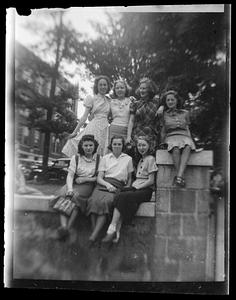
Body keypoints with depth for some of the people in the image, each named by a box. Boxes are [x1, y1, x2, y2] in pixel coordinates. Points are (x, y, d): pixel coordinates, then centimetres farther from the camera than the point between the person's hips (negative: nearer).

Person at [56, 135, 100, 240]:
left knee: (76, 196, -32)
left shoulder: (98, 158, 4)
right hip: (74, 183, 2)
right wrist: (70, 188, -22)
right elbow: (70, 175, -3)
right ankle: (63, 226, -40)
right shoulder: (75, 158, 7)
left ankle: (68, 227, -33)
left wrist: (85, 179, -9)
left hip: (88, 185, -2)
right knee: (63, 195, -29)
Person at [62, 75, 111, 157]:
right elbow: (84, 117, 2)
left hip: (105, 129, 4)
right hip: (94, 127, -3)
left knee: (101, 154, -1)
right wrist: (75, 131, -1)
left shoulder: (109, 100, 13)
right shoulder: (92, 99, 3)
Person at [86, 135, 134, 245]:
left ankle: (94, 236, -36)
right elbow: (99, 178, 10)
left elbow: (129, 179, 20)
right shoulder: (105, 158, 18)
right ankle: (94, 231, -31)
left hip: (118, 187, -2)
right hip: (103, 184, 2)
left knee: (106, 201, -34)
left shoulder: (128, 159, 17)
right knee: (94, 200, -32)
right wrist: (107, 185, -10)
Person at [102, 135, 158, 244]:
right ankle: (116, 232, -32)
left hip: (146, 190, -6)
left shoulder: (150, 159, 0)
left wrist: (136, 187, -12)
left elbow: (151, 181, -6)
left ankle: (112, 229, -29)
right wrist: (133, 186, 2)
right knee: (120, 197, -25)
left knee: (121, 197, -29)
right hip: (136, 188, 6)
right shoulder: (140, 160, 25)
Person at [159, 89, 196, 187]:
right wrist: (162, 143, 8)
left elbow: (187, 129, 21)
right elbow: (163, 132, 20)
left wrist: (190, 139, 6)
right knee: (176, 149, -39)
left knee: (187, 147, -38)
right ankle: (181, 177, -39)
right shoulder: (164, 115, 18)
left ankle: (179, 176, -49)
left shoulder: (185, 113, 20)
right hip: (171, 138, -1)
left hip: (184, 136, 1)